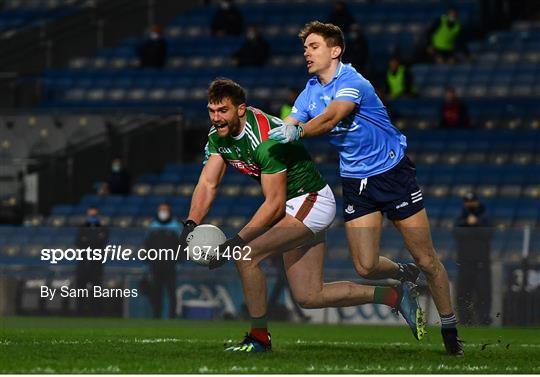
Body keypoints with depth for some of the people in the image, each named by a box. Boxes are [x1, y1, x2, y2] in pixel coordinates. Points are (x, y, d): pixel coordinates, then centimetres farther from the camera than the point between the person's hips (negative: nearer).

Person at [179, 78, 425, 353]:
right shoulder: (219, 135, -2)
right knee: (308, 297, 7)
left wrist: (236, 241, -30)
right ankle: (396, 296, 16)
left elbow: (274, 204, -26)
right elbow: (207, 184, -1)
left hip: (311, 200, -10)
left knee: (246, 255, -22)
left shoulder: (264, 139, -27)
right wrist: (190, 225, -18)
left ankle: (259, 338, -6)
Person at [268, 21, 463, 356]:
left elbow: (330, 118, -34)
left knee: (426, 259, -1)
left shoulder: (352, 82, -18)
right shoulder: (310, 93, 4)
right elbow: (284, 130, -1)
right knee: (366, 267, -4)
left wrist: (297, 132, -47)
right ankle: (405, 276, 29)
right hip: (355, 181, 6)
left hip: (393, 171, -6)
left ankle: (450, 329, 13)